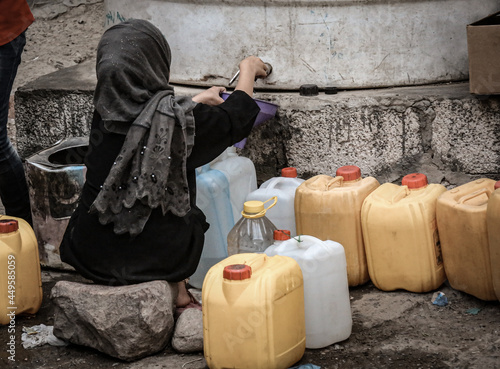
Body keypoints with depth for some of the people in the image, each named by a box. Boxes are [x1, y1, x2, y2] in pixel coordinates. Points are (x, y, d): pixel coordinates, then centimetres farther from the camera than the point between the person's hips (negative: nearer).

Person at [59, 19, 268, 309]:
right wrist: (248, 70, 22)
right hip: (152, 257, -3)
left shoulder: (105, 113, -6)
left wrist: (199, 101, 33)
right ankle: (178, 290, 35)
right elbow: (236, 116, 2)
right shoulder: (178, 117, -19)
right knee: (191, 216, 28)